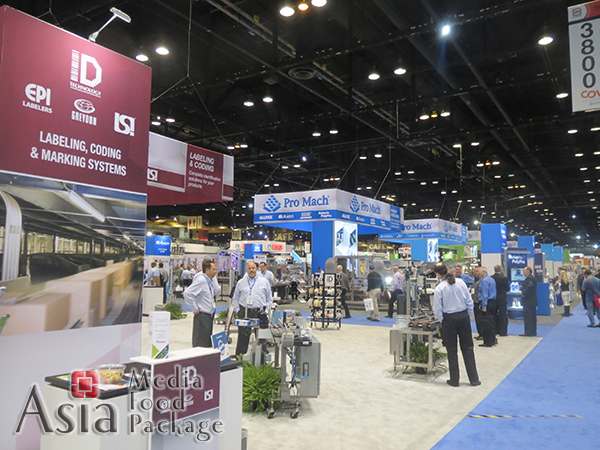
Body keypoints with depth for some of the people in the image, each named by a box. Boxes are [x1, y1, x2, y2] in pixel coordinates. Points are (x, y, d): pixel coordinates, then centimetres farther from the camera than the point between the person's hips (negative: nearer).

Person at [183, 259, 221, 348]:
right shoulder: (201, 280, -17)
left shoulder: (210, 280, 11)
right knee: (200, 344, -4)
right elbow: (187, 293, -25)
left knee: (208, 343, 16)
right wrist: (194, 309, -18)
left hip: (210, 315, 9)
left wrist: (214, 278, 2)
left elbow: (217, 292, 9)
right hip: (202, 316, -9)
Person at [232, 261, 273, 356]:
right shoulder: (241, 283, 11)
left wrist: (266, 311, 2)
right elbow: (235, 299, 16)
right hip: (244, 312, 1)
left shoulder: (264, 282, 9)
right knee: (242, 337, 1)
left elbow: (269, 299, 13)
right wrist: (238, 310, 3)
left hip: (259, 312, 0)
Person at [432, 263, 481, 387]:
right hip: (463, 316, 3)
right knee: (467, 348, 13)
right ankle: (474, 379, 19)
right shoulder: (460, 282, -3)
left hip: (449, 319, -3)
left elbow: (437, 310, -10)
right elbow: (469, 301, 3)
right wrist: (468, 315, 14)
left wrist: (442, 320, 7)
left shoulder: (439, 288, -14)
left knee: (452, 350, 9)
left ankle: (454, 380, 17)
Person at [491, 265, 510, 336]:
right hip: (502, 300, -4)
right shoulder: (504, 278, -15)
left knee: (495, 316, 15)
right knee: (503, 316, 4)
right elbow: (508, 289, -6)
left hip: (493, 300, 5)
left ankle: (495, 331, 22)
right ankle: (503, 332, 6)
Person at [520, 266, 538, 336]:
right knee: (533, 317, 14)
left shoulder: (528, 278, -16)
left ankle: (528, 332, -3)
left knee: (527, 317, -5)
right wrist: (522, 288, 7)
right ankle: (533, 332, 21)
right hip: (533, 300, 10)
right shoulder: (533, 278, 15)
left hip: (528, 301, -10)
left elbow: (530, 286, -32)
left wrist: (523, 292, -22)